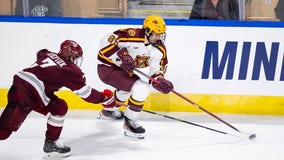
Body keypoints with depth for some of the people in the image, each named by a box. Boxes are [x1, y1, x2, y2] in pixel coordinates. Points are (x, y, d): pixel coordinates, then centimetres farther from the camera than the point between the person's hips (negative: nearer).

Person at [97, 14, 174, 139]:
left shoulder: (159, 49, -5)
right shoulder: (132, 35, -28)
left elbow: (157, 69, -1)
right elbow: (105, 42, -29)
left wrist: (160, 81, -22)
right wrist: (121, 57, -35)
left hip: (121, 68, 9)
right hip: (107, 67, -9)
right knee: (141, 89, -22)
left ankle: (108, 110, 62)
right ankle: (129, 123, -5)